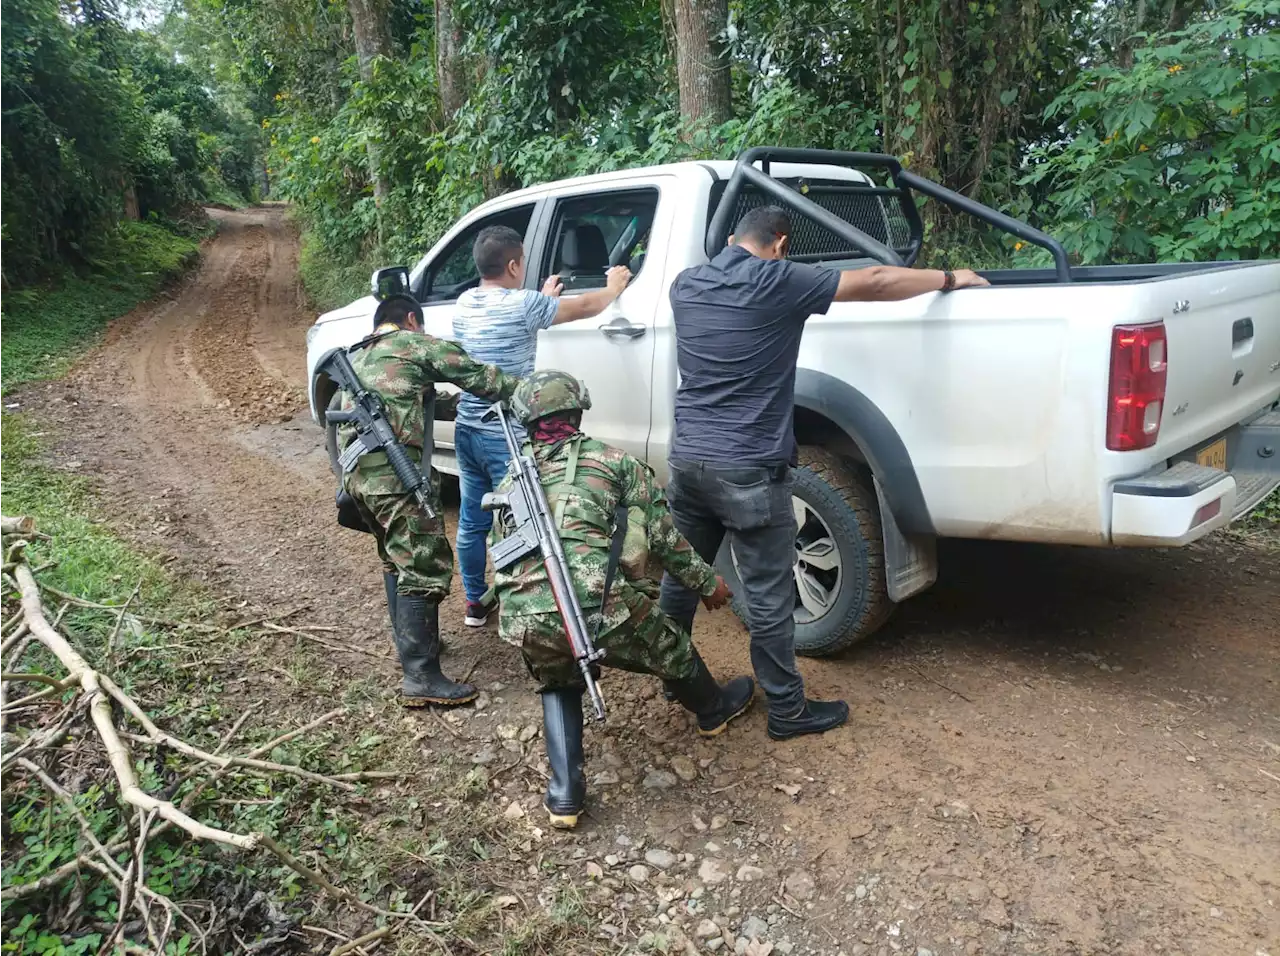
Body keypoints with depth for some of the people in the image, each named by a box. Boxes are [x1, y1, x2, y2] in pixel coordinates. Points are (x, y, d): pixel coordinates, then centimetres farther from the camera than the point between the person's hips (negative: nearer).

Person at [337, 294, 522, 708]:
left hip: (355, 472, 9)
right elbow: (479, 377, 5)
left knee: (397, 558, 23)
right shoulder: (417, 343, 7)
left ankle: (410, 643, 32)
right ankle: (420, 677, -11)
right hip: (394, 469, -8)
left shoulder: (357, 358, 29)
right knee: (424, 567, -8)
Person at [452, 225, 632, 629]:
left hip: (467, 430, 8)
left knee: (472, 521, 16)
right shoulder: (522, 304, -15)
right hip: (506, 437, -7)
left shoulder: (465, 304, 6)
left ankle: (476, 602, 29)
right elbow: (585, 307, -2)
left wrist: (543, 299, 34)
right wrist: (615, 286, 17)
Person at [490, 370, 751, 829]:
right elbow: (664, 537, 10)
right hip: (601, 608, -3)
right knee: (671, 648, 27)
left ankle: (564, 793, 23)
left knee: (558, 687, 34)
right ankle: (714, 709, 53)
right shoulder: (614, 462, 12)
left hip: (524, 625, 3)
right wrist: (707, 582, 23)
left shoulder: (511, 484, 22)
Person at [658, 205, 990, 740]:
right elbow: (875, 283, -3)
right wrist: (951, 279, 10)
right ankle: (787, 711, 21)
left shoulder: (685, 285, 7)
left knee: (681, 575, 21)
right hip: (747, 472, -6)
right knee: (767, 598, 6)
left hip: (686, 460, 7)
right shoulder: (776, 283, -9)